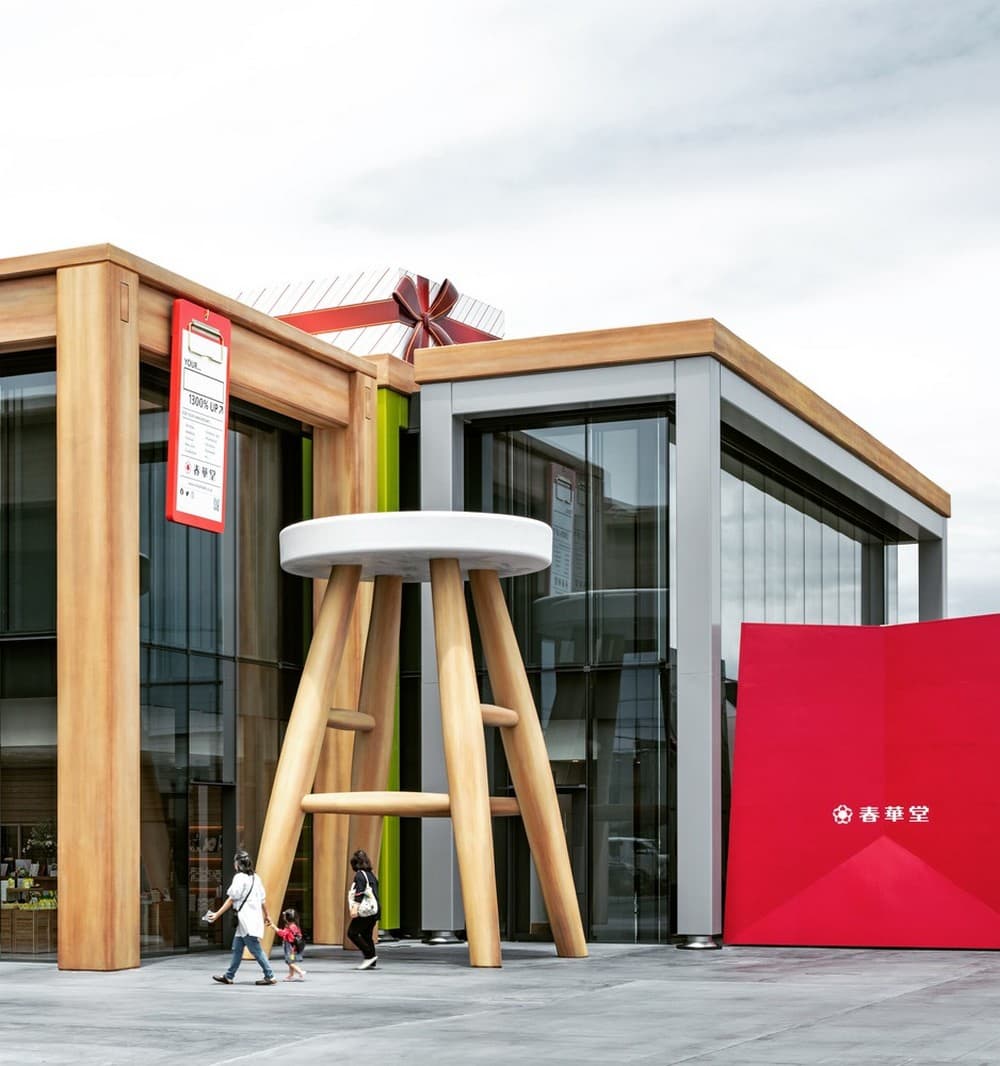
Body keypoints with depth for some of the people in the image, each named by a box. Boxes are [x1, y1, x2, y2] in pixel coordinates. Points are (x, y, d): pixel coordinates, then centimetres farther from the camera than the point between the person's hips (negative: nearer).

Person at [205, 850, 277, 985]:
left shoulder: (240, 878, -11)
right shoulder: (255, 878, 12)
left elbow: (231, 900, -13)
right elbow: (263, 900, 15)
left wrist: (217, 914, -9)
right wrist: (266, 916, 26)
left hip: (247, 920, -9)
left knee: (255, 949, -5)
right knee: (237, 948, 14)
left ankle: (270, 976, -5)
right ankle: (228, 976, 19)